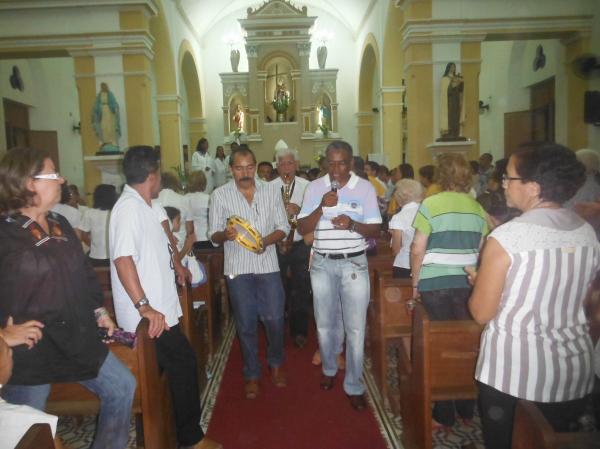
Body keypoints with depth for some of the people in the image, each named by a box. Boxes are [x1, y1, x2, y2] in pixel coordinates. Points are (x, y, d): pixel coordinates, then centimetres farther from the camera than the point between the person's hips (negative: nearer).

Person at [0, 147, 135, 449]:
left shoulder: (59, 224, 9)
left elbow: (83, 270, 18)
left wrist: (98, 310, 15)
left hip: (77, 339, 7)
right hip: (29, 350, -7)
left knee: (122, 388, 14)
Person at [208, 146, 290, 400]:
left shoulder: (271, 191, 3)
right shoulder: (220, 195, -2)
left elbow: (283, 227, 5)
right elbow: (213, 235, 0)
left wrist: (267, 240, -15)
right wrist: (225, 235, -23)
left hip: (267, 265, 1)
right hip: (237, 268, -1)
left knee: (274, 319, 5)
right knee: (246, 324, 8)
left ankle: (276, 363, 33)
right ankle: (252, 374, 27)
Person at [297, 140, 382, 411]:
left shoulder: (365, 188, -2)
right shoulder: (314, 188, 2)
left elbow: (376, 230, -2)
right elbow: (302, 229, -2)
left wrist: (352, 224, -22)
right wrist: (321, 207, -18)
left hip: (354, 264, -2)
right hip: (322, 264, 2)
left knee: (355, 328, 1)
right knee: (325, 324, 15)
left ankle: (354, 386, 17)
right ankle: (329, 368, 40)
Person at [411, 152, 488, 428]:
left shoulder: (431, 205, -8)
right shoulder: (477, 208, 7)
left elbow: (417, 250, -9)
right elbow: (481, 251, 11)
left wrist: (415, 283, 1)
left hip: (435, 283, -4)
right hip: (467, 284, 4)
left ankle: (444, 414, 17)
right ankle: (466, 409, 26)